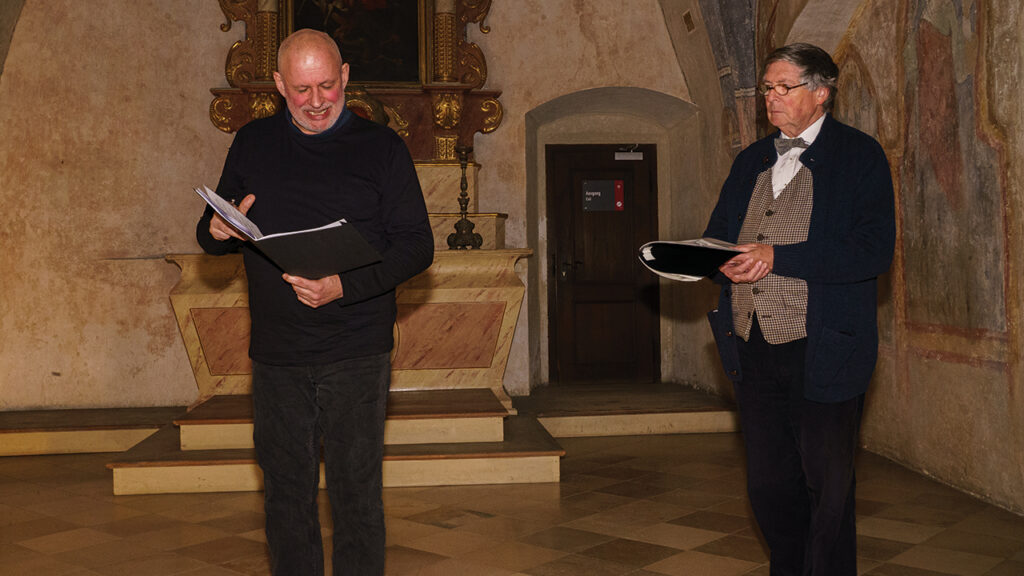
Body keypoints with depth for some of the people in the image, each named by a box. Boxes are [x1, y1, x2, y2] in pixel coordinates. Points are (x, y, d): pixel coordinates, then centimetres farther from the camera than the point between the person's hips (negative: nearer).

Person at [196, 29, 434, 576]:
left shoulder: (381, 147, 1)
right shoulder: (251, 144, 10)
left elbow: (416, 245, -4)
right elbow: (211, 234, 17)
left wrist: (345, 287, -19)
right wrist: (217, 231, -9)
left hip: (355, 352, -3)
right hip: (275, 355, 3)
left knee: (355, 492, 0)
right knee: (286, 492, 8)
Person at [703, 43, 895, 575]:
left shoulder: (860, 155, -3)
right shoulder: (752, 160, 16)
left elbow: (874, 250, -14)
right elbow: (718, 234, 20)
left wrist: (778, 257, -20)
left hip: (821, 352, -5)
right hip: (752, 350, 6)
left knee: (827, 489, 4)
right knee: (768, 487, 13)